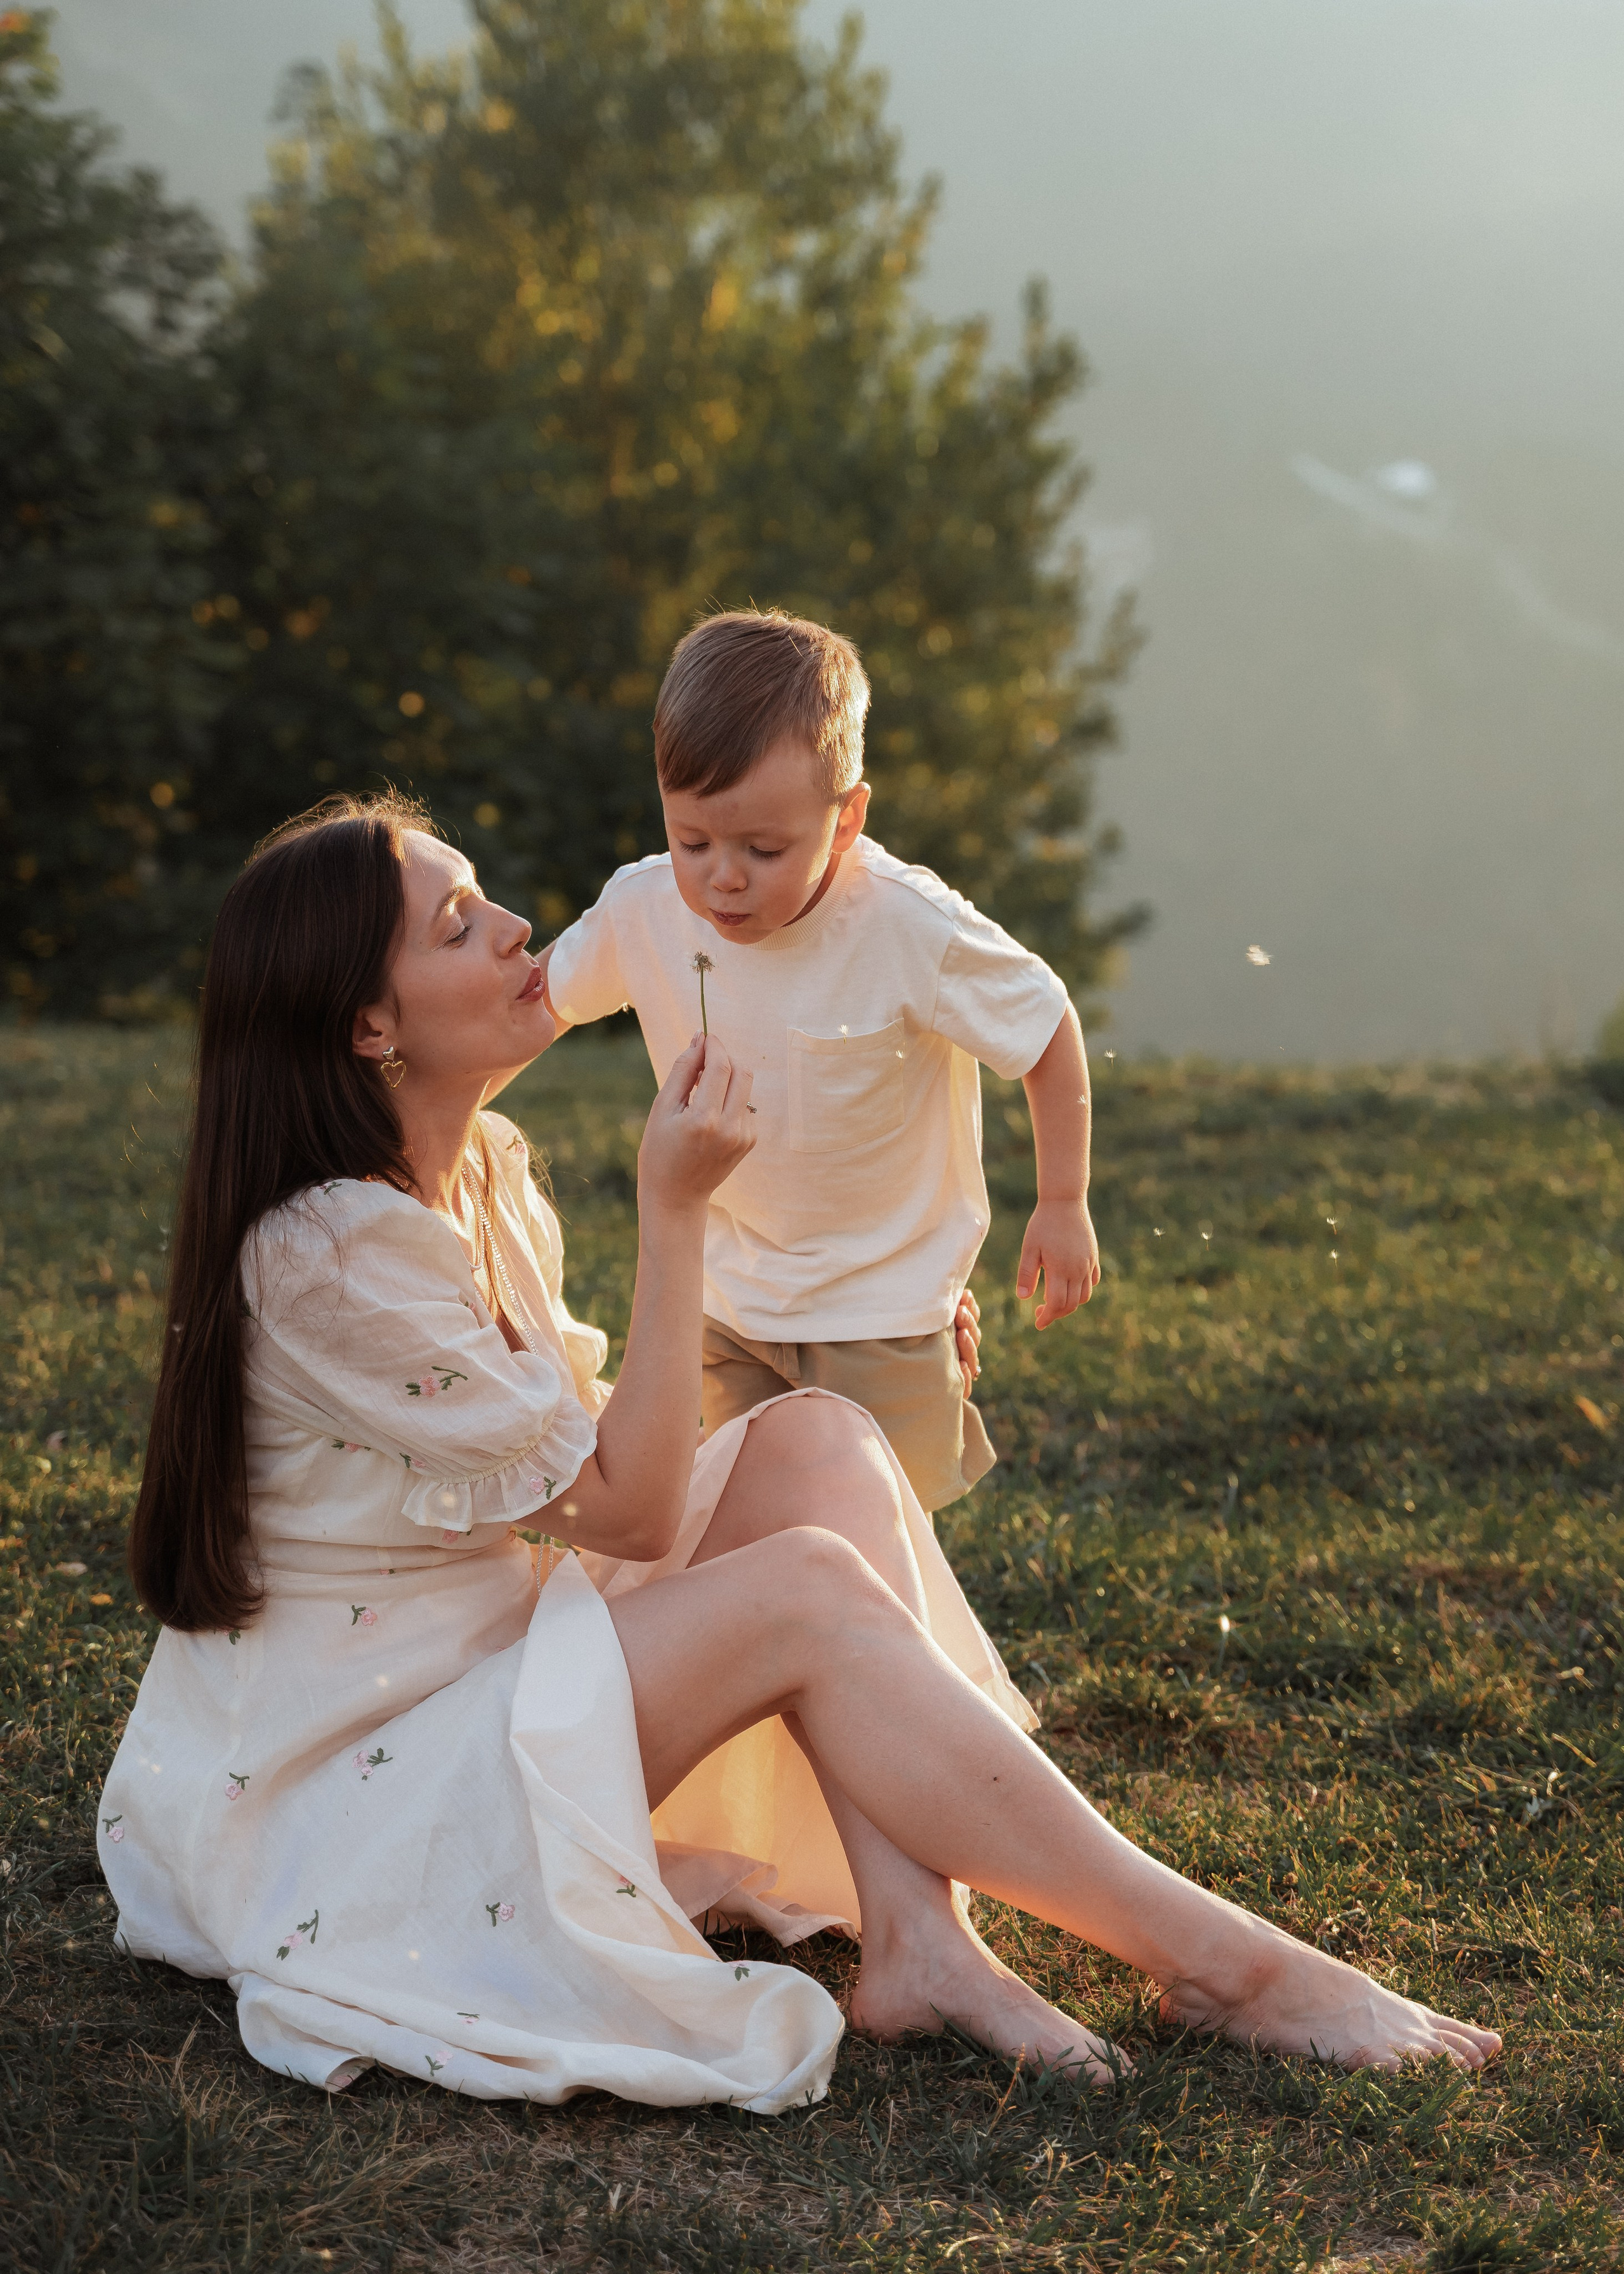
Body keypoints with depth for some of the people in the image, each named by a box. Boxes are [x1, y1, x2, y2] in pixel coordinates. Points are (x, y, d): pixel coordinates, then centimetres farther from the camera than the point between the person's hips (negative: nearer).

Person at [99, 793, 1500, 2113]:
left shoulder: (481, 1172, 6)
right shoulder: (334, 1249, -23)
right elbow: (630, 1509, -20)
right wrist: (675, 1208, -19)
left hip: (484, 1662, 9)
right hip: (331, 1783, -9)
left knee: (814, 1439, -8)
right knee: (805, 1591, -24)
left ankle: (914, 1934, -22)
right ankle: (1221, 1966, -19)